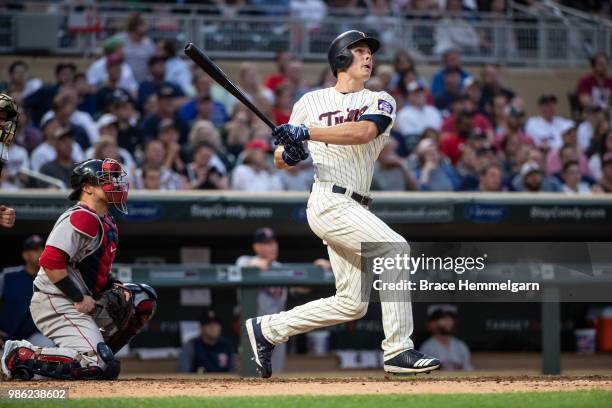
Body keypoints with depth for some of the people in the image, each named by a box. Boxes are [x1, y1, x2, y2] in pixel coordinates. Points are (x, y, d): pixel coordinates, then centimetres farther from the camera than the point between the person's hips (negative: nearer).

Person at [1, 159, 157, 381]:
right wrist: (79, 299, -20)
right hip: (55, 304, -10)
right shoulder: (81, 218, -17)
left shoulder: (106, 222, 15)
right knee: (102, 367, -21)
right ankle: (22, 356, -12)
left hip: (83, 301, 10)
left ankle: (95, 353, 7)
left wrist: (115, 286, 7)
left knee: (143, 297, 10)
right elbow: (51, 262, -26)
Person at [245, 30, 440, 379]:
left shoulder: (380, 102, 11)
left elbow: (362, 132, -13)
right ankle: (399, 351, -20)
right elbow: (280, 160, 12)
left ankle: (267, 330, 21)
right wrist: (291, 154, -12)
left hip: (354, 209, 5)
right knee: (396, 249, -22)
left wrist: (307, 132, -23)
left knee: (351, 305, 6)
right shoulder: (312, 102, 8)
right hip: (330, 201, -5)